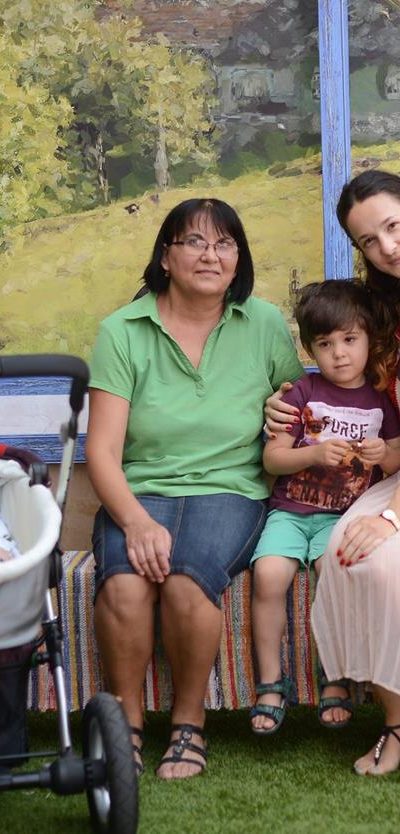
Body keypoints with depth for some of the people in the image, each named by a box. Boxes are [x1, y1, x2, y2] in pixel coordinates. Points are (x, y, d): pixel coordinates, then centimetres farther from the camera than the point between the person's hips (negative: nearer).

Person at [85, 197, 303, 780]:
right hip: (139, 494, 0)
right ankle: (126, 725, -10)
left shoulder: (266, 326, 5)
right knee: (124, 585, -31)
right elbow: (102, 452, -6)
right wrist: (137, 521, -21)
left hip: (229, 491, 0)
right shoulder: (122, 331, 0)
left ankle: (189, 723, -9)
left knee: (187, 579, -32)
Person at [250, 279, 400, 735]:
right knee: (269, 573, -27)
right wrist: (315, 454, -17)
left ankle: (337, 680, -14)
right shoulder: (302, 393, 4)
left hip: (344, 516, 0)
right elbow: (272, 457, 0)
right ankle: (271, 681, -11)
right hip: (290, 510, 0)